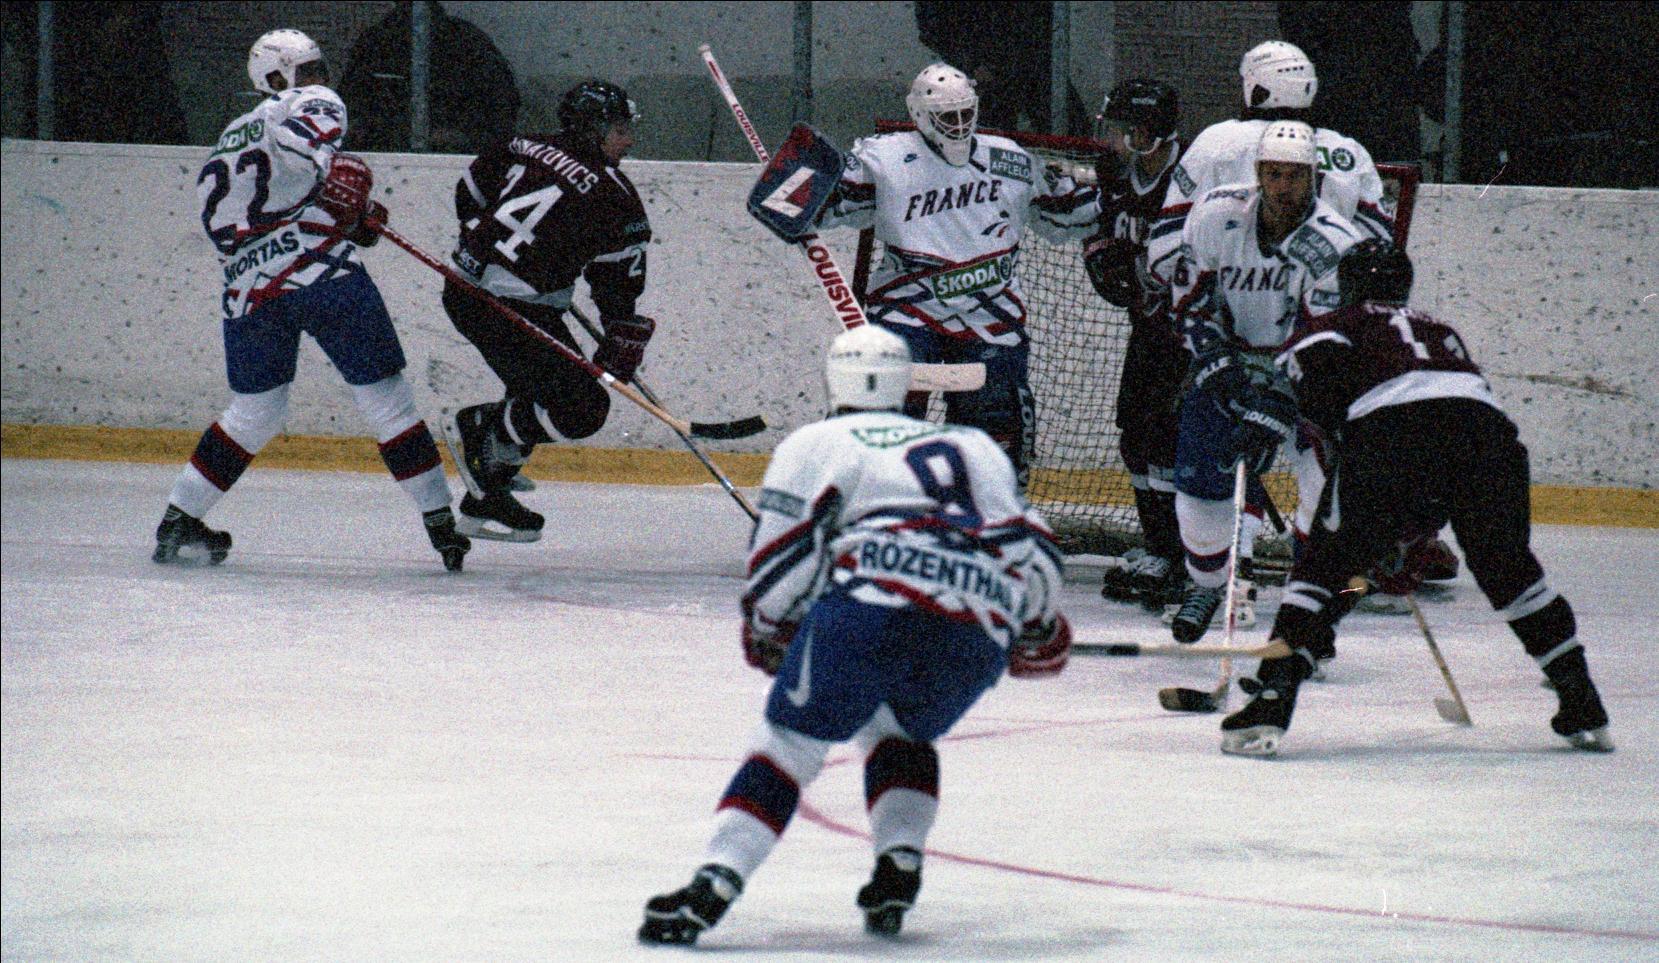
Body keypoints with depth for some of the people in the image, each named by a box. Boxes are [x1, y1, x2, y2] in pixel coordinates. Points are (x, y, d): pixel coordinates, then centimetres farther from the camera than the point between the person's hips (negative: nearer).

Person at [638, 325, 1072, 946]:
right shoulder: (973, 446, 33)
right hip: (984, 628, 4)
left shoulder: (817, 443, 21)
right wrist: (1041, 629, 44)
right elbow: (1028, 541, 29)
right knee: (897, 731, 29)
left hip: (877, 598, -4)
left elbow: (783, 547, 11)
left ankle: (714, 884, -15)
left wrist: (768, 634, 27)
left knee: (792, 738, 1)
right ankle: (899, 866, 8)